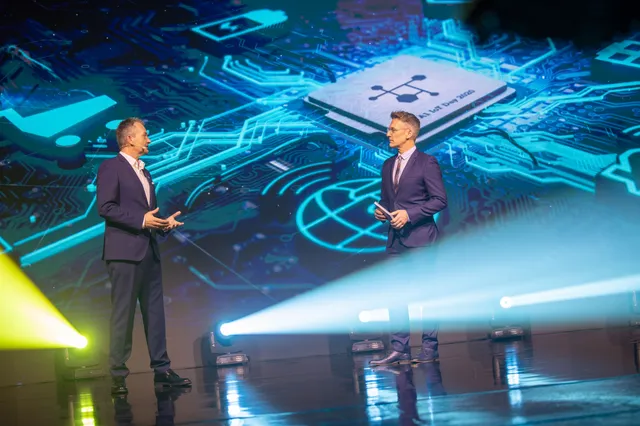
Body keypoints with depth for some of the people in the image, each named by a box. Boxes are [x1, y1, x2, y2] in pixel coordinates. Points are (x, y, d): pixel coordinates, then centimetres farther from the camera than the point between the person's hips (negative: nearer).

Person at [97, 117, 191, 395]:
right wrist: (142, 219, -18)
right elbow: (105, 207, -13)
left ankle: (162, 370, 12)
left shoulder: (144, 172, 21)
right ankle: (118, 375, 2)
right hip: (124, 252, -8)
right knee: (123, 315, -5)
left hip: (149, 251, 8)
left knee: (155, 312, 7)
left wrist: (164, 223, 6)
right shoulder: (111, 167, -4)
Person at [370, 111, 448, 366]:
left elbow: (440, 200, -10)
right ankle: (399, 350, 8)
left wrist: (409, 214, -17)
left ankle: (429, 349, 6)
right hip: (396, 239, 7)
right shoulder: (388, 165, 15)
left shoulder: (427, 163, -6)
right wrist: (380, 211, 1)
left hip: (420, 238, -7)